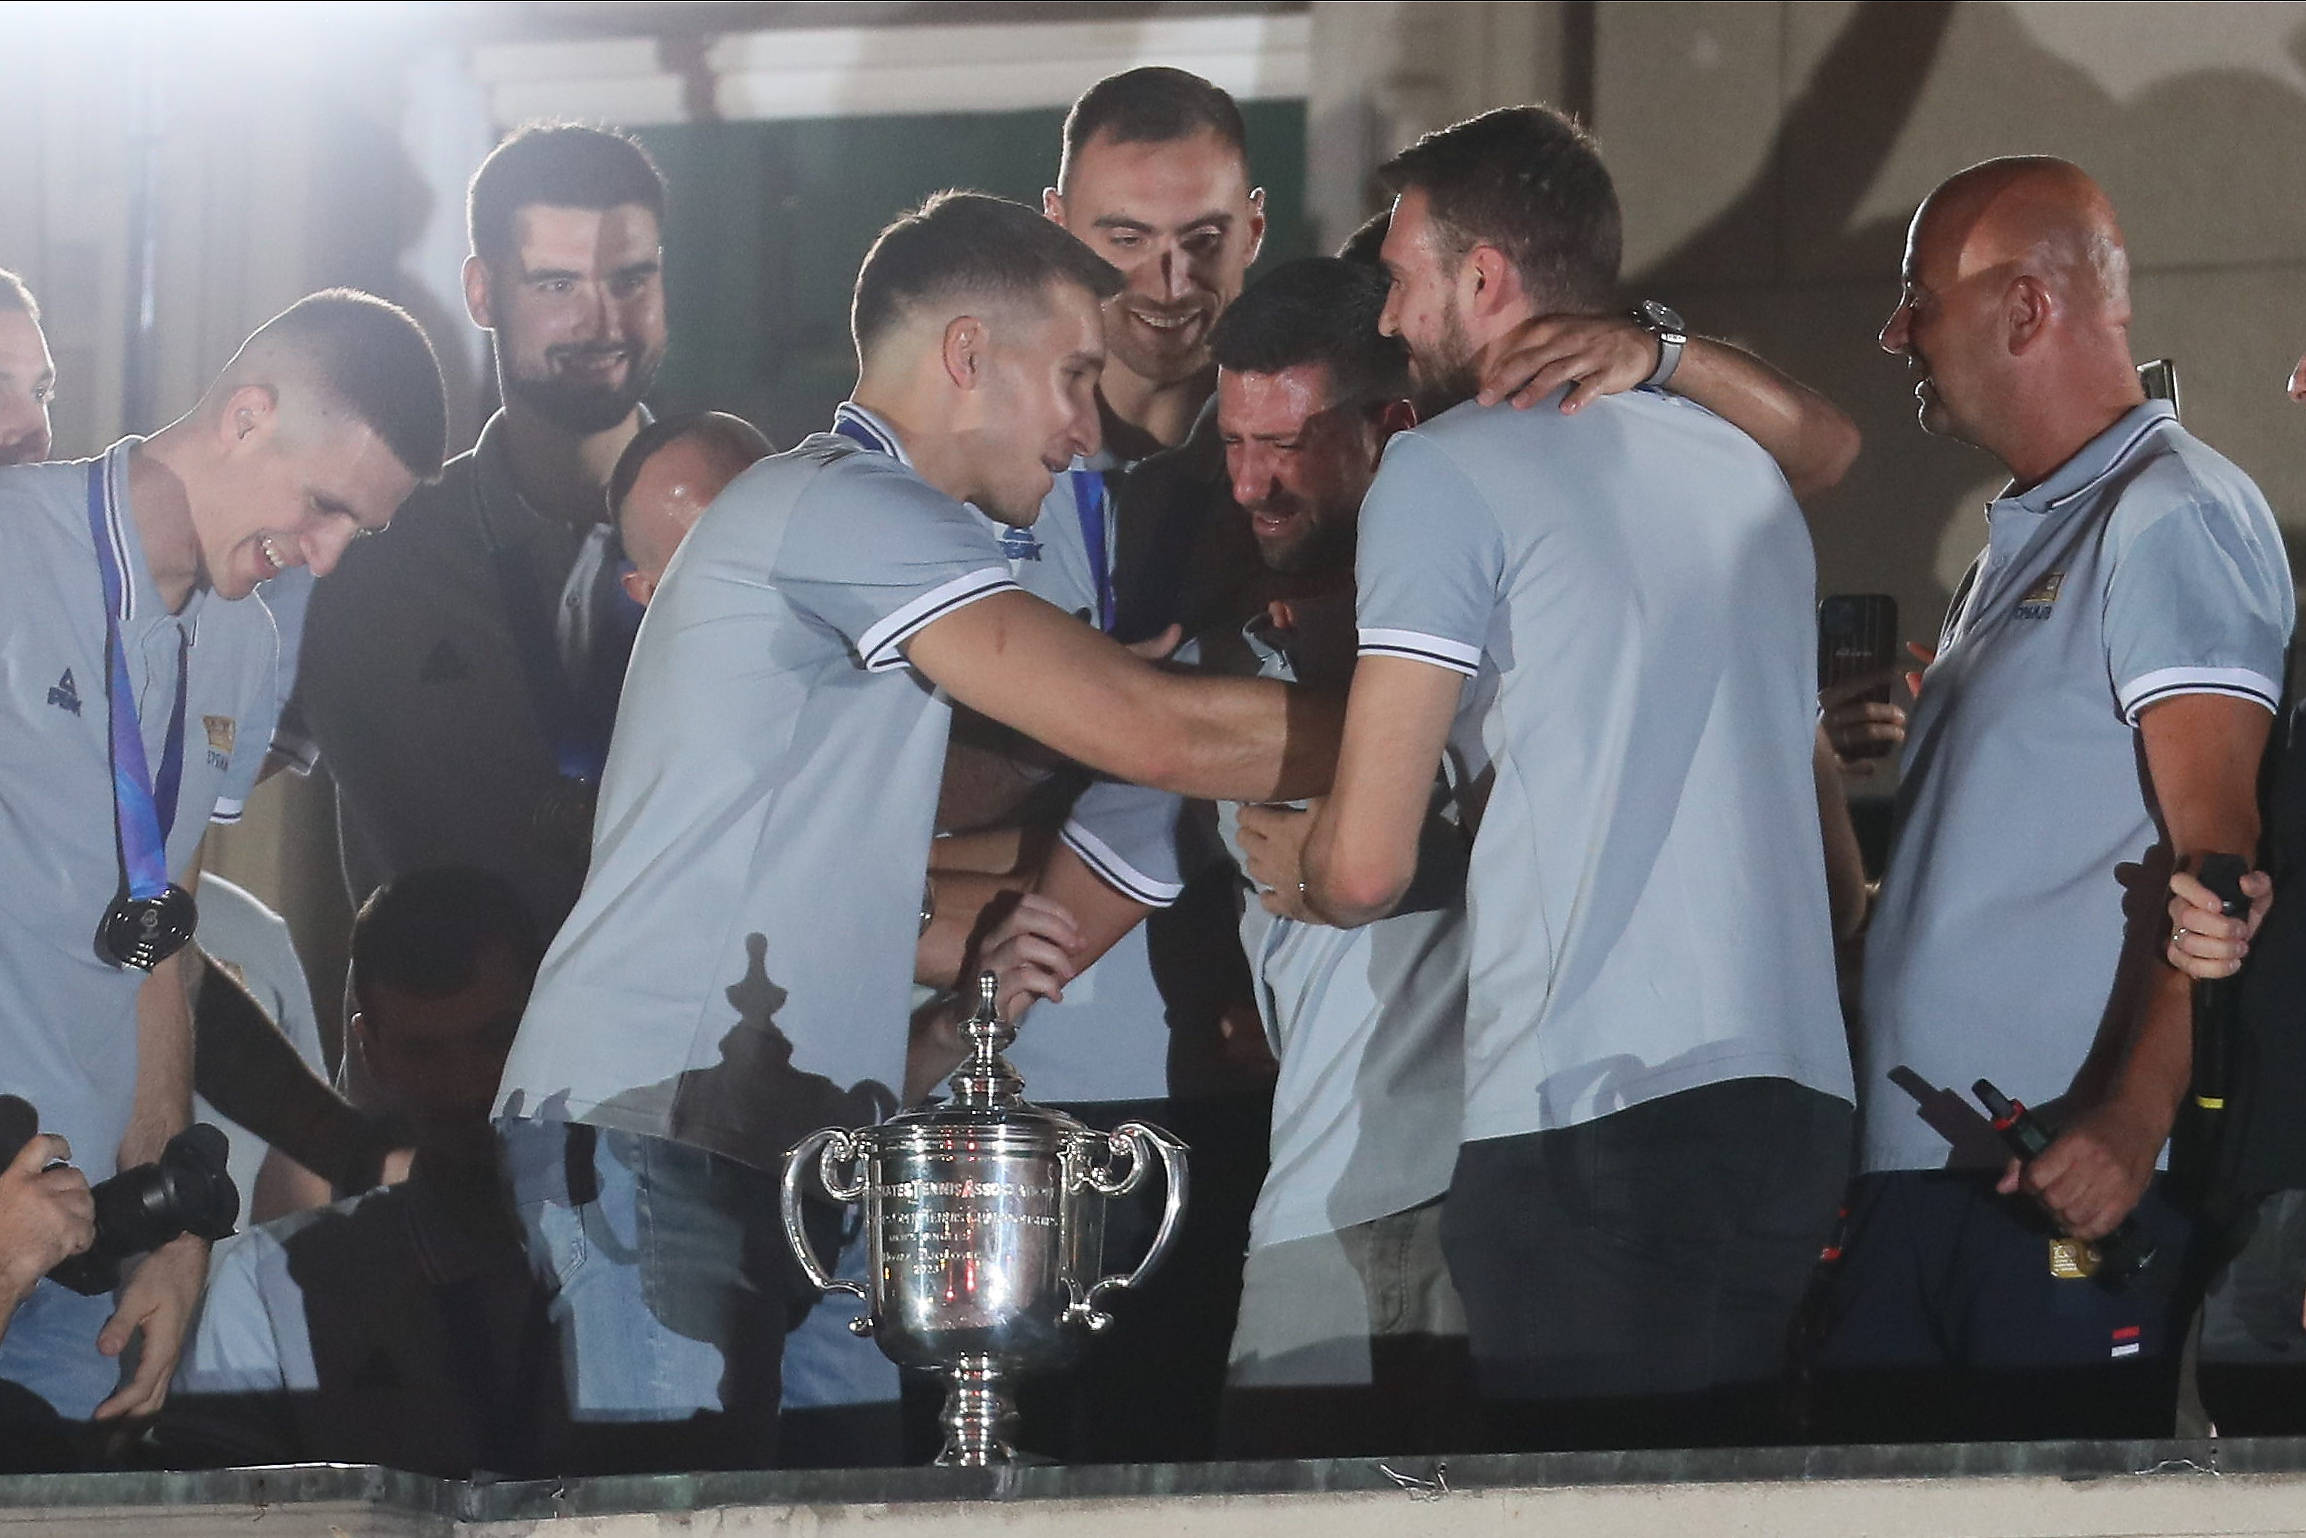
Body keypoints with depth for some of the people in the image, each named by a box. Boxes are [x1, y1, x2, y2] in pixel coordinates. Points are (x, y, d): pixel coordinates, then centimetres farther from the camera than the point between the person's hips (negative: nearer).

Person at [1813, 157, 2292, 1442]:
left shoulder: (2171, 517, -7)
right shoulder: (2027, 536, 23)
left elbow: (2215, 852, -16)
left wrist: (2132, 1121, -26)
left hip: (2073, 1182, -9)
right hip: (1920, 1164, 9)